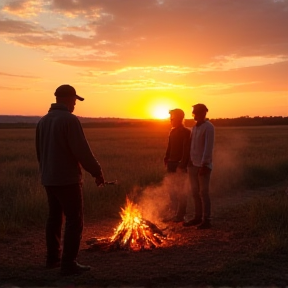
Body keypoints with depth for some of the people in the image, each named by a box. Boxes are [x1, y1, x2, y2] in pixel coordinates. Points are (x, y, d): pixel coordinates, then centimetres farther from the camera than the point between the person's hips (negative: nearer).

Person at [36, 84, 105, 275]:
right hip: (68, 179, -8)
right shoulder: (70, 120, -16)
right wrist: (97, 172, -10)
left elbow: (39, 151, 15)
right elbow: (82, 151, -19)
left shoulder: (43, 121, 8)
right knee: (74, 220, -1)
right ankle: (69, 263, 1)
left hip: (48, 179, 8)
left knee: (54, 217, 18)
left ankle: (53, 258, 26)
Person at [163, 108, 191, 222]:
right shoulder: (172, 131, 13)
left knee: (180, 191, -2)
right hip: (171, 164, 8)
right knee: (172, 190, 12)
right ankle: (173, 213, 21)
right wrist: (166, 160, 10)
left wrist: (182, 165, -22)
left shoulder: (186, 132, -10)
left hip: (179, 164, -8)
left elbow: (186, 150, -17)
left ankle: (180, 215, 5)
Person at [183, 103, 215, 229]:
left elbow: (208, 147, -15)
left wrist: (204, 164, -19)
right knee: (194, 192, 12)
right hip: (193, 164, 8)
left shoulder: (208, 127, -9)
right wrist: (189, 162, 11)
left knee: (203, 193, -3)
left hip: (203, 165, -8)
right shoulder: (195, 127, 14)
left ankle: (206, 220, 4)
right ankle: (197, 217, 21)